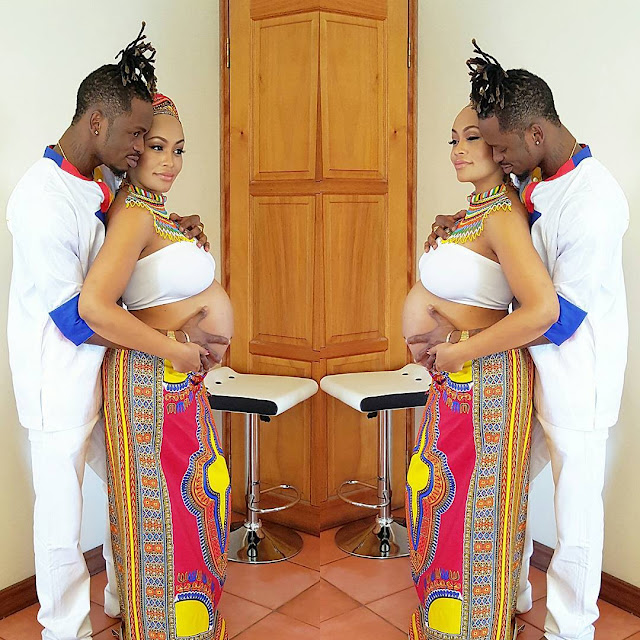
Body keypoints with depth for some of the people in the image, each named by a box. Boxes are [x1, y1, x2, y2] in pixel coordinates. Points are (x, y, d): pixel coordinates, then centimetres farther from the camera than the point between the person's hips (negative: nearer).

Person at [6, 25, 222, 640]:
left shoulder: (104, 180, 1)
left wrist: (173, 225, 1)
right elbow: (76, 320, -23)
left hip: (108, 366, 8)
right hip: (60, 375, -8)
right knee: (63, 508, 6)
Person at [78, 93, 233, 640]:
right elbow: (94, 306, -29)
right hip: (152, 379, -10)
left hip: (182, 380, 10)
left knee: (198, 495, 20)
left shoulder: (153, 207, 10)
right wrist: (174, 348, -21)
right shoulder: (135, 215, -18)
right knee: (162, 507, 4)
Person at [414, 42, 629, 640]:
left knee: (574, 503, 7)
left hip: (576, 372, -9)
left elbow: (561, 316, -23)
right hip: (527, 363, 9)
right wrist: (457, 223, 0)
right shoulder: (533, 180, 1)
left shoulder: (593, 201, -25)